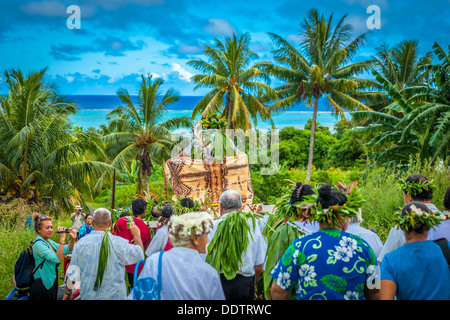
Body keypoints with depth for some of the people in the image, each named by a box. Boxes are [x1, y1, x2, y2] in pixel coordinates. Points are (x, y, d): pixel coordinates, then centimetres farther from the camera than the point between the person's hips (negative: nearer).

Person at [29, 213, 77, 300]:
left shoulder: (49, 241, 8)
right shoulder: (38, 244, -19)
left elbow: (67, 250, 9)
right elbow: (57, 259, -28)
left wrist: (73, 239, -9)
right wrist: (62, 239, -30)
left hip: (52, 283, 9)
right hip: (43, 286, -9)